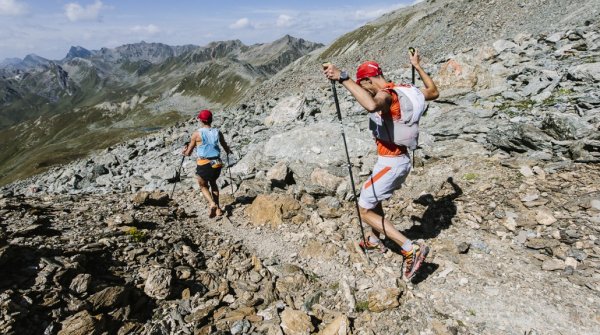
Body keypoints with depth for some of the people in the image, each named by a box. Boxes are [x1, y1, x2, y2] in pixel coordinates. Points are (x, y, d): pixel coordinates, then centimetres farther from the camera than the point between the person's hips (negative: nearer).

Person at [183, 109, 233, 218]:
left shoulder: (197, 134, -4)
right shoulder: (217, 132, 5)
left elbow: (188, 153, 3)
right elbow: (226, 148, 18)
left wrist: (184, 151, 27)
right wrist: (228, 151, 42)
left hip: (204, 164, -3)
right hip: (217, 164, 3)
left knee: (203, 186, 20)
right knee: (213, 183, 28)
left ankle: (212, 204, -6)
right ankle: (218, 208, 23)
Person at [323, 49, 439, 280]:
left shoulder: (386, 94, -21)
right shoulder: (404, 90, 5)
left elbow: (372, 105, -48)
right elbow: (433, 93, 23)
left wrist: (343, 78, -47)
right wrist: (418, 67, 31)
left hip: (390, 163, -10)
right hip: (403, 160, 10)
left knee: (365, 210, 2)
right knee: (372, 198, 28)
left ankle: (411, 248, 0)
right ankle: (374, 241, 45)